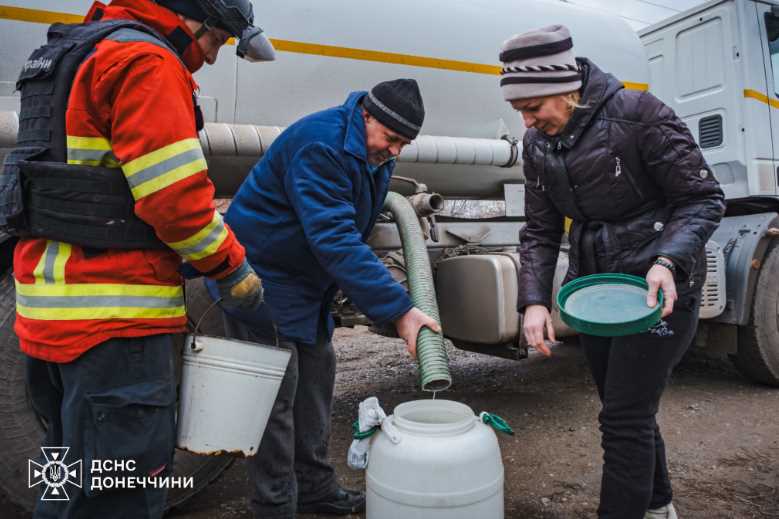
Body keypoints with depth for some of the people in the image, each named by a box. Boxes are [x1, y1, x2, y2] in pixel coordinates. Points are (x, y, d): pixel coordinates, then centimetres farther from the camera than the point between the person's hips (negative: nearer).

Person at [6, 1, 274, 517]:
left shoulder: (77, 55, 22)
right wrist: (234, 268, -4)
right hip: (113, 314, -10)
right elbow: (175, 197, -19)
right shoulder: (145, 62, -11)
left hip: (56, 306, 10)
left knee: (74, 476, 23)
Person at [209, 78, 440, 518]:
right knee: (277, 391, -3)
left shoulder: (376, 151, 4)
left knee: (317, 375, 14)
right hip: (262, 278, -9)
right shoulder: (319, 144, -28)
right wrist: (399, 309, -38)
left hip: (307, 282, 10)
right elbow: (335, 239, -37)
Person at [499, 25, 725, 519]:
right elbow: (540, 232, 3)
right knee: (629, 410, 19)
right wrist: (534, 301, -10)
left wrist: (669, 261, -28)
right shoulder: (538, 145, 0)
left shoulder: (638, 114, -17)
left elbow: (704, 199, -12)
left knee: (625, 418, -6)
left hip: (659, 287, -6)